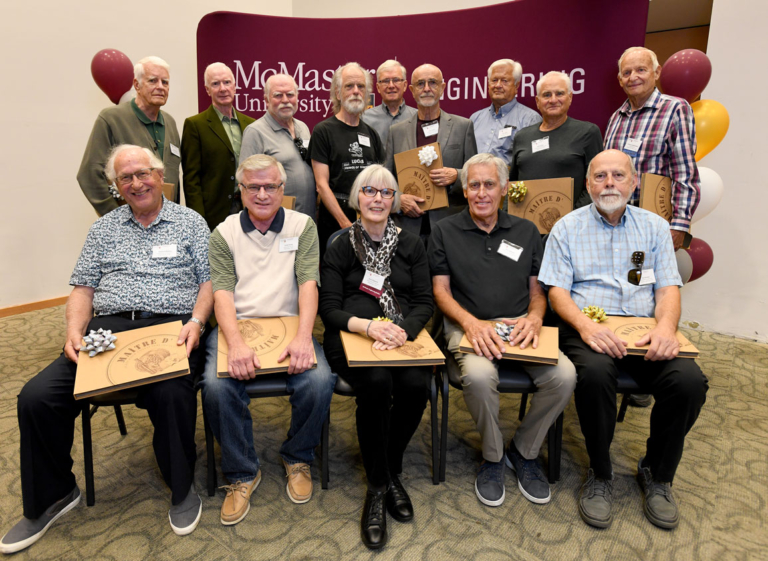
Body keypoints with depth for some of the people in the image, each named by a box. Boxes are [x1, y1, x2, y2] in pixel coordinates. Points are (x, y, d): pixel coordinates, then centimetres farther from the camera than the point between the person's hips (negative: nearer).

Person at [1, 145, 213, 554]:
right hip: (107, 327, 4)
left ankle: (182, 488, -6)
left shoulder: (190, 222, 12)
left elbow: (209, 280, 6)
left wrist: (197, 320, -13)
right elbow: (83, 288, 15)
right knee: (36, 397, -16)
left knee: (171, 395, -34)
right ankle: (51, 496, 10)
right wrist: (75, 330, -4)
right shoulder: (104, 229, 21)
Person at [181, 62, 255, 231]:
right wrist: (198, 221, -11)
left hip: (247, 211, 4)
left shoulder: (250, 124, 13)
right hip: (214, 214, -4)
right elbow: (191, 177, -4)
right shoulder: (195, 125, 0)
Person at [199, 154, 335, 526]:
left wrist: (303, 337, -22)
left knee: (320, 380, -26)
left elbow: (308, 283, -4)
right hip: (237, 326, 1)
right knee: (216, 385, -27)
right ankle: (242, 473, -1)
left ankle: (297, 458, 6)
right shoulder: (224, 233, 8)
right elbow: (222, 293, -5)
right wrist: (236, 343, -24)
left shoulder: (303, 226, 8)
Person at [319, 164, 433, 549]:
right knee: (376, 384, -32)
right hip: (352, 338, -1)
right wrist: (368, 326, -19)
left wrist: (403, 329, -16)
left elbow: (424, 302, 7)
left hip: (403, 338, 2)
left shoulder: (411, 246, 14)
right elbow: (329, 308, 1)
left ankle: (390, 472, -1)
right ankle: (377, 485, -11)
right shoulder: (340, 248, 9)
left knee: (415, 385, -29)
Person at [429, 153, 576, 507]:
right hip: (468, 325, -2)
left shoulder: (526, 231, 16)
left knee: (564, 375, -24)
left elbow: (537, 289, 15)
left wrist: (534, 317, -8)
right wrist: (471, 322, -15)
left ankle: (524, 452, 3)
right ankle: (493, 457, -4)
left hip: (520, 325, 3)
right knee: (478, 375, -35)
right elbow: (441, 290, 3)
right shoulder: (445, 232, 9)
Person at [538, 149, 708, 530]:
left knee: (690, 381, -25)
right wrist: (584, 324, -21)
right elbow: (557, 290, -1)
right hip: (588, 327, -2)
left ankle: (657, 475, 2)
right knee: (595, 373, -35)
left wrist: (666, 326, -14)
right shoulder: (567, 228, 9)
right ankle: (600, 474, -8)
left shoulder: (654, 226, 16)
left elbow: (668, 287, 8)